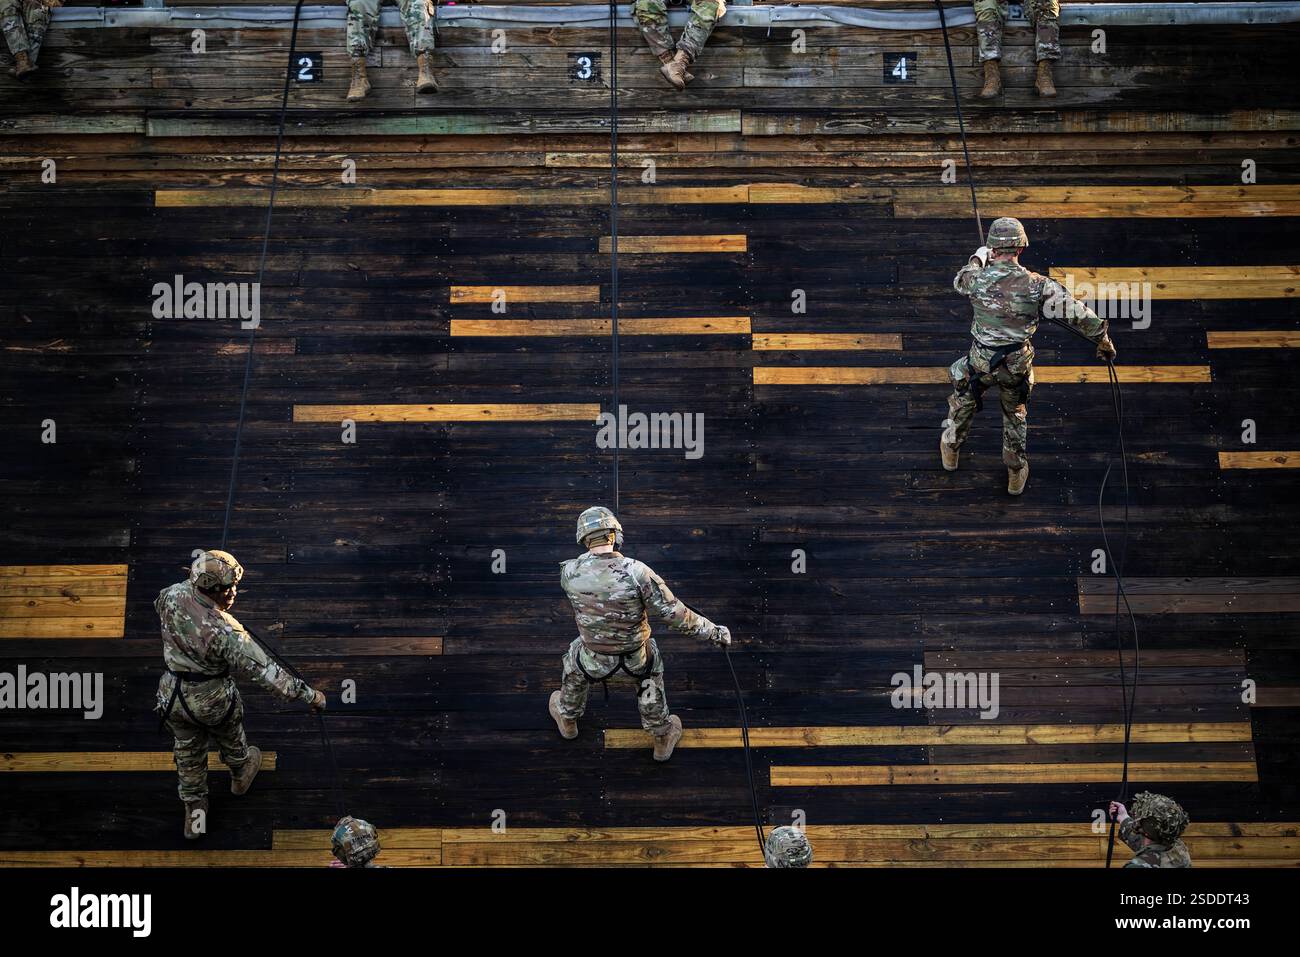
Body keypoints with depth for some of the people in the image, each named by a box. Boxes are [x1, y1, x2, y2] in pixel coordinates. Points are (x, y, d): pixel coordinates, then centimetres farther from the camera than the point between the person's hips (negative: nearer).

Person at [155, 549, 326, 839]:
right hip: (213, 701, -4)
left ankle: (195, 815, 43)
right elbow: (263, 670, -35)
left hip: (173, 695, 4)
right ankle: (240, 775, 62)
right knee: (230, 740, 31)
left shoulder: (173, 596, -22)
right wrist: (308, 694, -29)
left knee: (188, 754, 27)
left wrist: (193, 582, 22)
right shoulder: (225, 632, -38)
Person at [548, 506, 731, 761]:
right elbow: (675, 615, -24)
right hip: (634, 661, -1)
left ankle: (567, 719, 63)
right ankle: (663, 739, 48)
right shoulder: (637, 572, -29)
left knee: (574, 663, 36)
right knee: (649, 667, 35)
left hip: (595, 663, 1)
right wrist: (714, 631, -11)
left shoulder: (570, 571, -21)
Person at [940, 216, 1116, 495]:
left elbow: (959, 281, 9)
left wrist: (978, 258, 26)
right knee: (1016, 415, 26)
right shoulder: (1038, 286, -20)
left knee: (964, 404, 29)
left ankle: (950, 450, 52)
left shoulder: (977, 279, -18)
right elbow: (1079, 315, -16)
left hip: (980, 362, 0)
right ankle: (1016, 473, 39)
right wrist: (1104, 340, -1)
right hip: (1017, 366, 0)